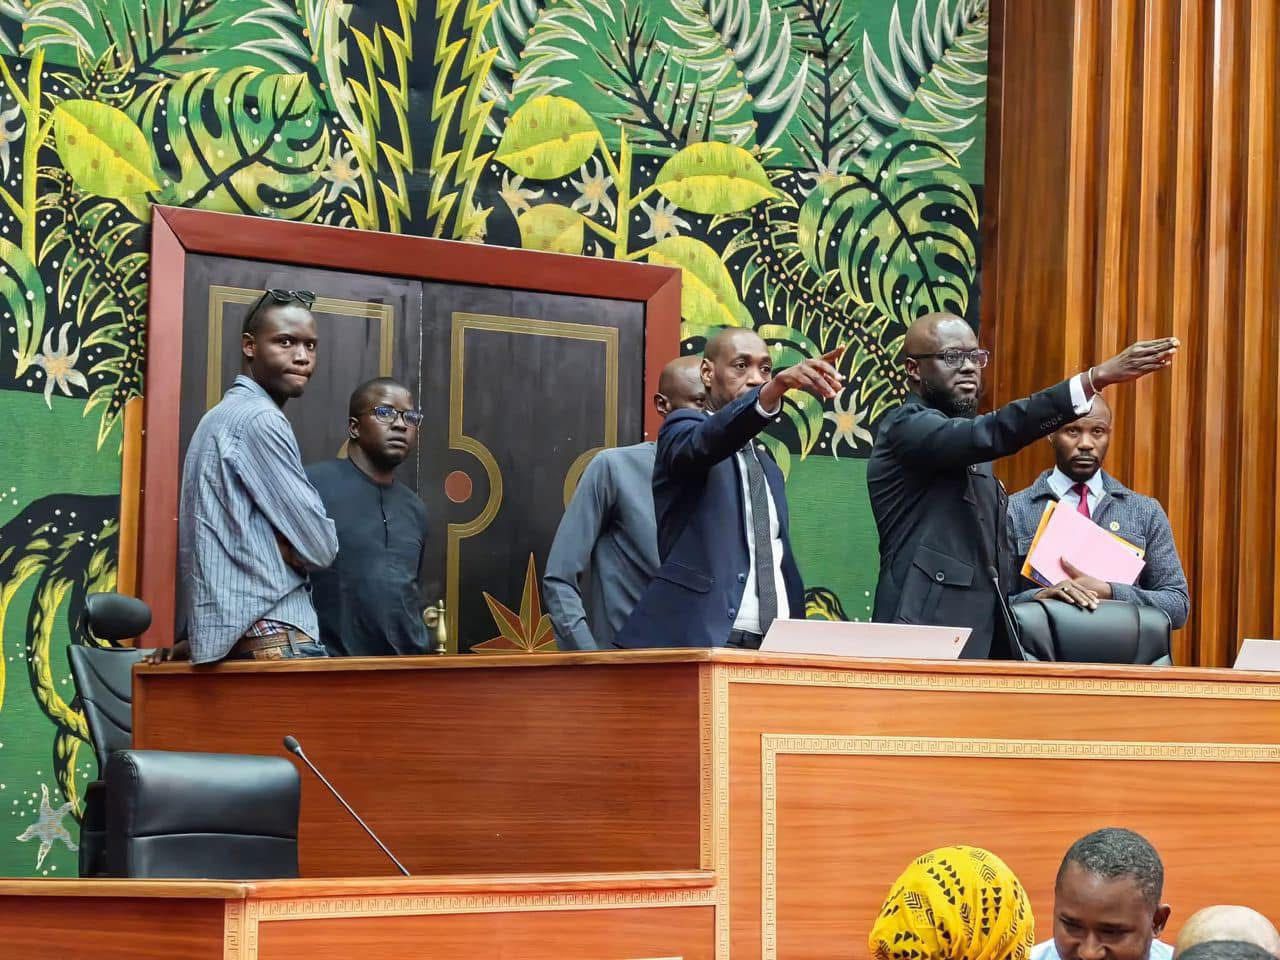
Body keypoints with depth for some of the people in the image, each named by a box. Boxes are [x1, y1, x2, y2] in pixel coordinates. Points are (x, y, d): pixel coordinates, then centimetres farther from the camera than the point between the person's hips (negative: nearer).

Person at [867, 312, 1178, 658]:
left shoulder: (967, 447, 21)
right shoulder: (907, 428, -8)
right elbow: (994, 433, -26)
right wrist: (1098, 377, -30)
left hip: (987, 635, 9)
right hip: (929, 633, -9)